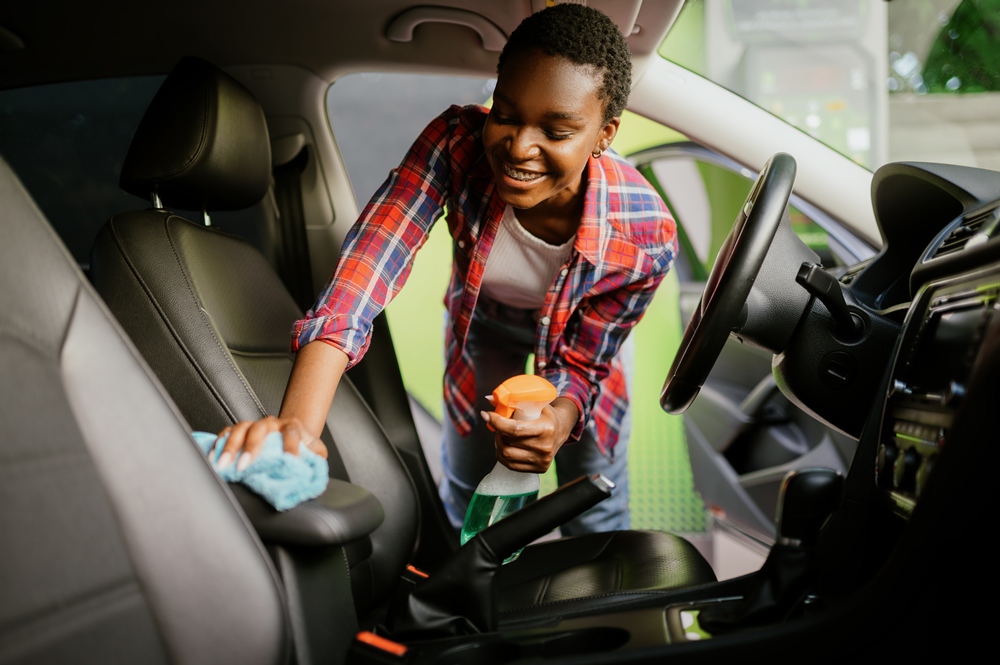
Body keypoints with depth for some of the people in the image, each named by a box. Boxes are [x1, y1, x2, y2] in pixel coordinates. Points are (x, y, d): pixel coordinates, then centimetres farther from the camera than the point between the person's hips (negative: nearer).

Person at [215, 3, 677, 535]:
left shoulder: (646, 236, -37)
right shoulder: (457, 143, -39)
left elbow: (580, 362, -23)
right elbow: (369, 260, -49)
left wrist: (556, 422, -48)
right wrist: (299, 423, -63)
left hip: (574, 330, -1)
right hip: (483, 316, 1)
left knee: (595, 506, 9)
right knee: (465, 490, 13)